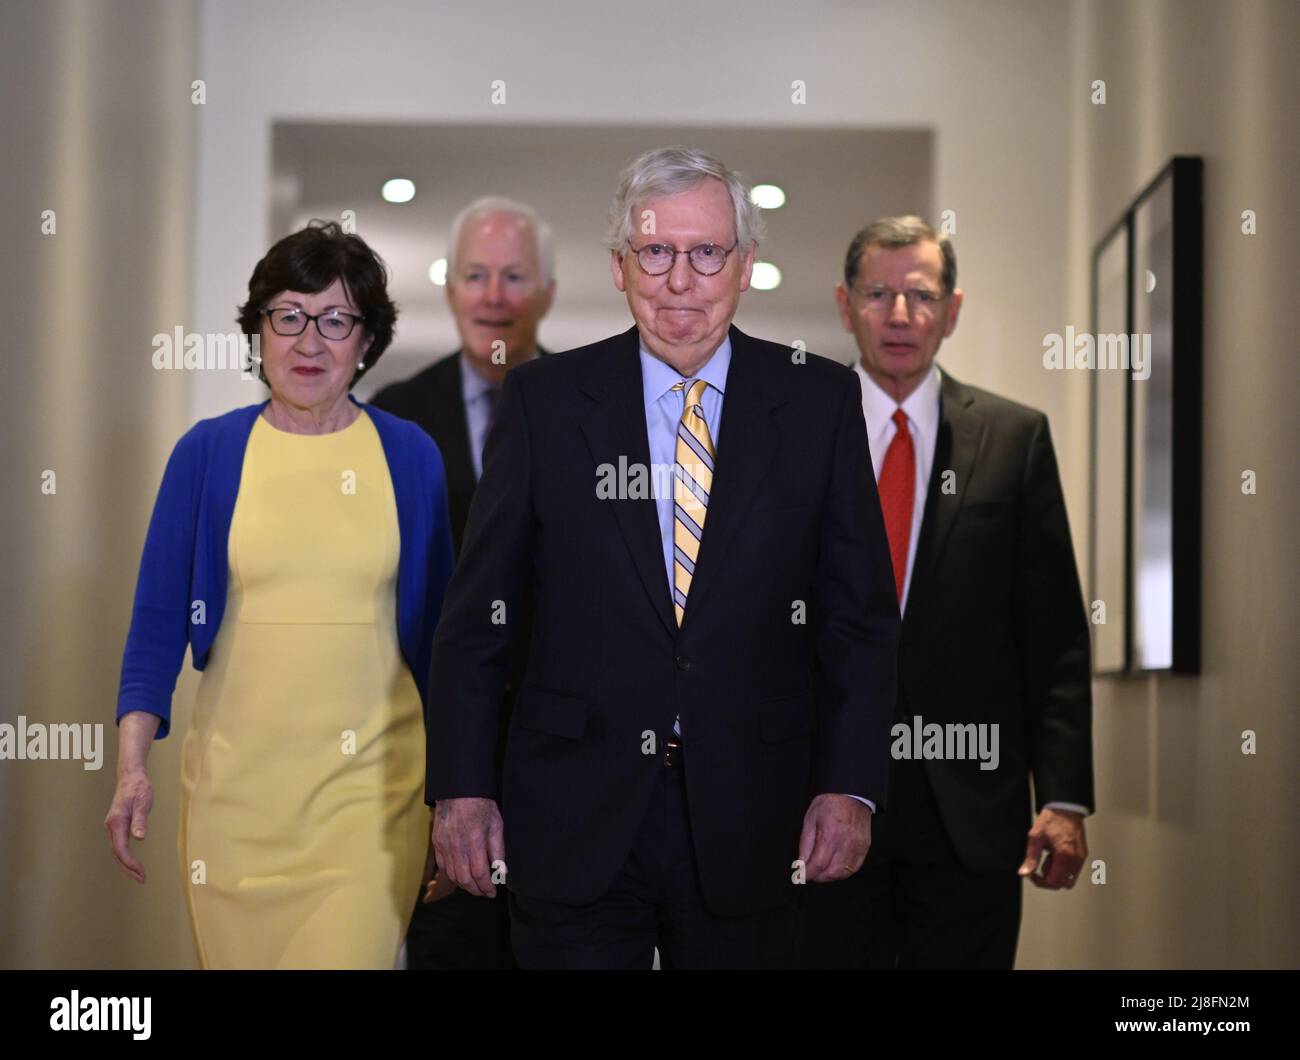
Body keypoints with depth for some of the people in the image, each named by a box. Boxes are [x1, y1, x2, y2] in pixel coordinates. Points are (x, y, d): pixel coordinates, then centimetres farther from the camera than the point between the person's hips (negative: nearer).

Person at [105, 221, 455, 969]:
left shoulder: (411, 457, 3)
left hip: (369, 781, -1)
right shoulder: (207, 453, 2)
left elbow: (435, 626, 8)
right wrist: (132, 766, -10)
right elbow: (158, 620, 2)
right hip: (236, 781, 1)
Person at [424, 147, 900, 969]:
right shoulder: (544, 399, 2)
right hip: (574, 822, 0)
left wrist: (851, 784, -5)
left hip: (747, 822, 1)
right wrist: (459, 787, -1)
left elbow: (861, 612, 4)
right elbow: (478, 611, 4)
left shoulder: (819, 400, 3)